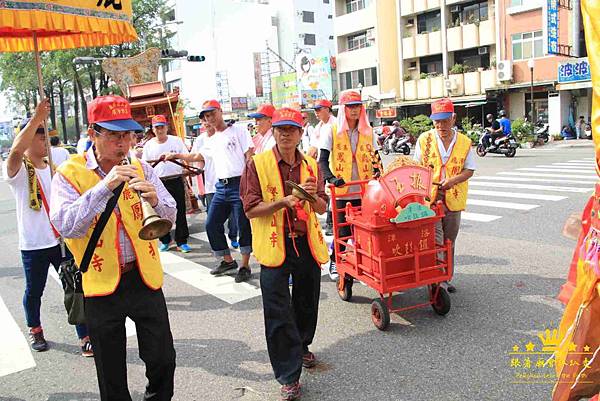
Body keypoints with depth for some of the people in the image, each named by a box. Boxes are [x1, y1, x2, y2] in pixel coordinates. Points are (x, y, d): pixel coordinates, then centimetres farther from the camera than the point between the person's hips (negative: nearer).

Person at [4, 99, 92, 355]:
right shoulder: (18, 170, -10)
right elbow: (16, 151, -33)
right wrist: (37, 117, -38)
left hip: (61, 239, 4)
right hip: (33, 244, -3)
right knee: (34, 291, 15)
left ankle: (85, 337, 9)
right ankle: (35, 331, 40)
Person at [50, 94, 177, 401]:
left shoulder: (141, 168, 2)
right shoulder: (69, 174, -6)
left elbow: (170, 217, -1)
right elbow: (65, 226, -21)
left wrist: (155, 200, -23)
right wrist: (104, 187, -28)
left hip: (144, 276, 2)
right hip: (102, 284, -2)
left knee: (162, 359, 9)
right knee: (112, 374, 15)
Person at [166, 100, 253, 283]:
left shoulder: (238, 131, -1)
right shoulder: (213, 141, 19)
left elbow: (250, 157, -7)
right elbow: (196, 157, 31)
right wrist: (176, 155, 22)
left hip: (239, 184, -8)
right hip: (221, 187, 8)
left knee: (244, 226, -2)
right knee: (211, 224, 9)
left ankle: (245, 266, 10)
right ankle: (228, 260, 24)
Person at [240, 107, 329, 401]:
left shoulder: (311, 165, 7)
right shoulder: (257, 164, -5)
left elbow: (322, 208, 9)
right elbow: (251, 209, -9)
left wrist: (312, 195, -14)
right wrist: (283, 201, -23)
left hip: (308, 244, 4)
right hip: (275, 246, -4)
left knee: (306, 303, 19)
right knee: (278, 314, -2)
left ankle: (302, 347, 46)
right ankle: (289, 377, 12)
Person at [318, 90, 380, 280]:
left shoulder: (368, 131, 9)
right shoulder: (332, 131, -1)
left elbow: (375, 158, 13)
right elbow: (323, 160, -6)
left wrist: (378, 174, -6)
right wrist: (331, 178, -22)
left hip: (364, 190, 3)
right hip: (341, 190, -2)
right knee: (343, 230, 2)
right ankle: (334, 262, 24)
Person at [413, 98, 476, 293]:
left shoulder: (464, 142, 4)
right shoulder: (424, 139, 2)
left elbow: (469, 170, 3)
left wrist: (452, 180, -14)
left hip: (453, 199, 2)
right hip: (429, 197, -2)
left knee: (449, 241, 13)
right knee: (435, 240, -11)